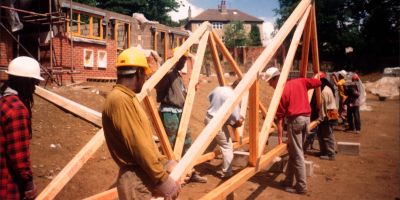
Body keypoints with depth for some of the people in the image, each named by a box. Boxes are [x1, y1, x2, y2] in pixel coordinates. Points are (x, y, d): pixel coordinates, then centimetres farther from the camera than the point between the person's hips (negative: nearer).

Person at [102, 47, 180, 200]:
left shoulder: (126, 98, 12)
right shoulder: (119, 99, -20)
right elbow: (138, 146, -23)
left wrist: (164, 162, 11)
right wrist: (163, 180, -18)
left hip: (144, 175, 10)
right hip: (137, 180, -10)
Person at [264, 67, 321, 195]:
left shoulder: (280, 92, -7)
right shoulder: (300, 81, 10)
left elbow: (280, 118, -7)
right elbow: (318, 82, 10)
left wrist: (280, 137, -4)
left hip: (295, 120, -7)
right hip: (306, 118, 7)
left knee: (297, 155, 1)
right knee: (293, 152, 16)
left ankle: (301, 186, 7)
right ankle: (288, 181, 25)